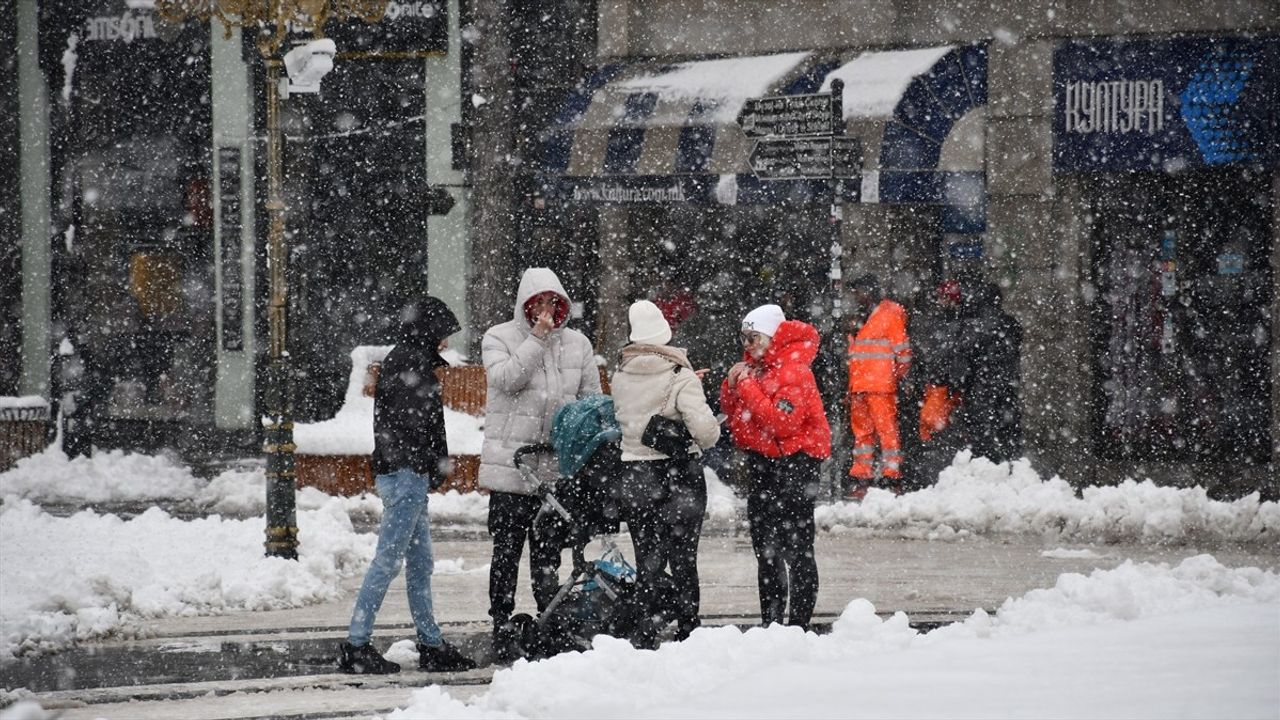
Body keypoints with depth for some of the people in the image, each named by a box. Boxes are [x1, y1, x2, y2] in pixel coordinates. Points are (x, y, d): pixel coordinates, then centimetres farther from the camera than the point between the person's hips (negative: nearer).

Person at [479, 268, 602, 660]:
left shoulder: (577, 344, 11)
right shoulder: (499, 338, 2)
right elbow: (506, 378, -16)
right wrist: (536, 339, -16)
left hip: (557, 468, 3)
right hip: (509, 465, -3)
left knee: (548, 554, 9)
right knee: (506, 550, 1)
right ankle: (502, 625, 6)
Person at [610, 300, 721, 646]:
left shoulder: (620, 377, 0)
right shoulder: (680, 377, -14)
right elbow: (704, 428, -21)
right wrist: (710, 435, 3)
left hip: (633, 472, 3)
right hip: (679, 472, -3)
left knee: (647, 560, 9)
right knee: (683, 561, 6)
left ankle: (644, 638, 7)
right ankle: (687, 633, 8)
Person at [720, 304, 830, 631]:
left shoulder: (794, 371, -16)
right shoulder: (754, 365, 11)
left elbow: (783, 423, -25)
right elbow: (733, 413, 15)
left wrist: (748, 386, -21)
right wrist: (732, 386, -4)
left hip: (794, 462, -10)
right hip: (761, 463, 10)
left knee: (796, 548, -7)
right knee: (765, 546, 15)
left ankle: (800, 622, -5)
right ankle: (770, 621, 23)